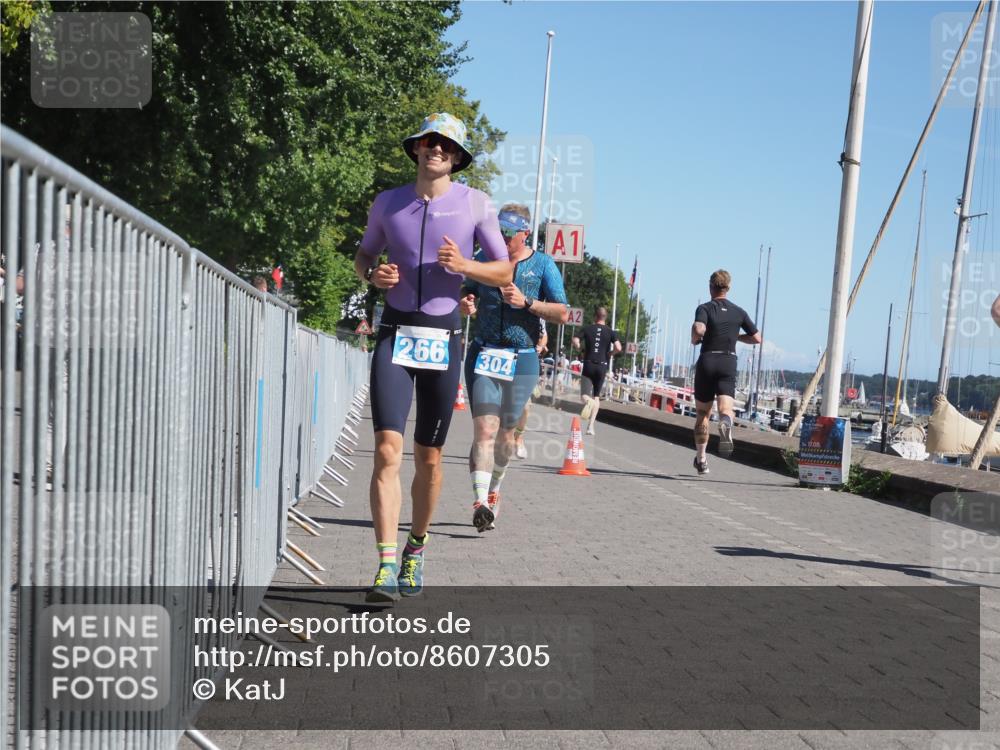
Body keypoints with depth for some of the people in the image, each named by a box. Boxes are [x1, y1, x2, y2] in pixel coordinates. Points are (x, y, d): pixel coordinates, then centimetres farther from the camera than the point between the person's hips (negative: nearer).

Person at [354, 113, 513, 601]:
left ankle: (416, 548, 29)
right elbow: (363, 256, 20)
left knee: (429, 458, 8)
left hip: (442, 340, 0)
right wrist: (373, 275, -3)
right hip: (394, 335, 0)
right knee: (387, 450, -13)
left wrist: (464, 264, -14)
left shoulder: (475, 204, 3)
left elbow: (504, 272, 5)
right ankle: (387, 567, -15)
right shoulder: (388, 203, 7)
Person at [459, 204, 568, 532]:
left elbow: (562, 314, -3)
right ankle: (480, 501, -23)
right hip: (483, 353, 0)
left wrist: (527, 302, -17)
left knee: (506, 432, 9)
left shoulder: (543, 265, 2)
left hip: (522, 359, 0)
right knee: (485, 429, -14)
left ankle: (493, 492, 30)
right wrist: (464, 304, -5)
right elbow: (464, 295, 19)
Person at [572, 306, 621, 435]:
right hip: (602, 366, 1)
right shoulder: (611, 332, 3)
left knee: (584, 395, 3)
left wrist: (582, 349, 10)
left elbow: (575, 341, -8)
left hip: (588, 365, -1)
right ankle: (591, 426, 2)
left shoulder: (587, 329, 4)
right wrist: (609, 354, 8)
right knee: (596, 397, 12)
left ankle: (588, 401, -35)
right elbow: (618, 348, -10)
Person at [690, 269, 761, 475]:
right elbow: (757, 338, 13)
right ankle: (726, 424, -47)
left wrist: (695, 339, -2)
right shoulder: (738, 312, 9)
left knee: (702, 414, 12)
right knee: (725, 408, -10)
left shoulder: (705, 308, -3)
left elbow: (698, 329, -23)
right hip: (729, 363, 1)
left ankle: (701, 458, 17)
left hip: (707, 362, -1)